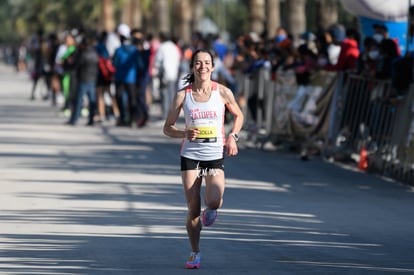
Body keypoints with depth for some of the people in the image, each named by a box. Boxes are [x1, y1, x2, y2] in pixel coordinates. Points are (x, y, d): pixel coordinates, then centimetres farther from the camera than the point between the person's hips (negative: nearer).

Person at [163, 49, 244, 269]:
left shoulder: (223, 92, -3)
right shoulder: (182, 95, -3)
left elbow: (238, 115, 15)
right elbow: (167, 128, 4)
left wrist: (233, 137, -2)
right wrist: (184, 133, -16)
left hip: (215, 155, 0)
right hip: (190, 156, 0)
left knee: (213, 201, -21)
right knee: (193, 210, -2)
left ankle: (211, 209, 19)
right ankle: (195, 254, 17)